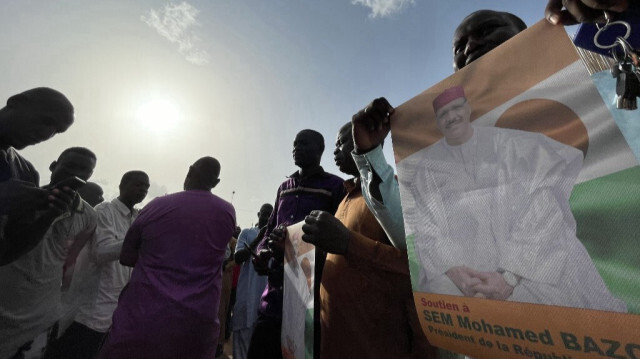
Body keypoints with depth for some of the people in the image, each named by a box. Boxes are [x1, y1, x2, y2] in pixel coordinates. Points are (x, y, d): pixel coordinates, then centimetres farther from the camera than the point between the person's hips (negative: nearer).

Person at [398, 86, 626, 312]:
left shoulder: (510, 144, -3)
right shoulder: (428, 165, 1)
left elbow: (541, 213, -11)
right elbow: (426, 229, -5)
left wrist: (510, 277, -20)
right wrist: (452, 271, -21)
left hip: (524, 259, 1)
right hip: (462, 262, 0)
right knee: (441, 286, -26)